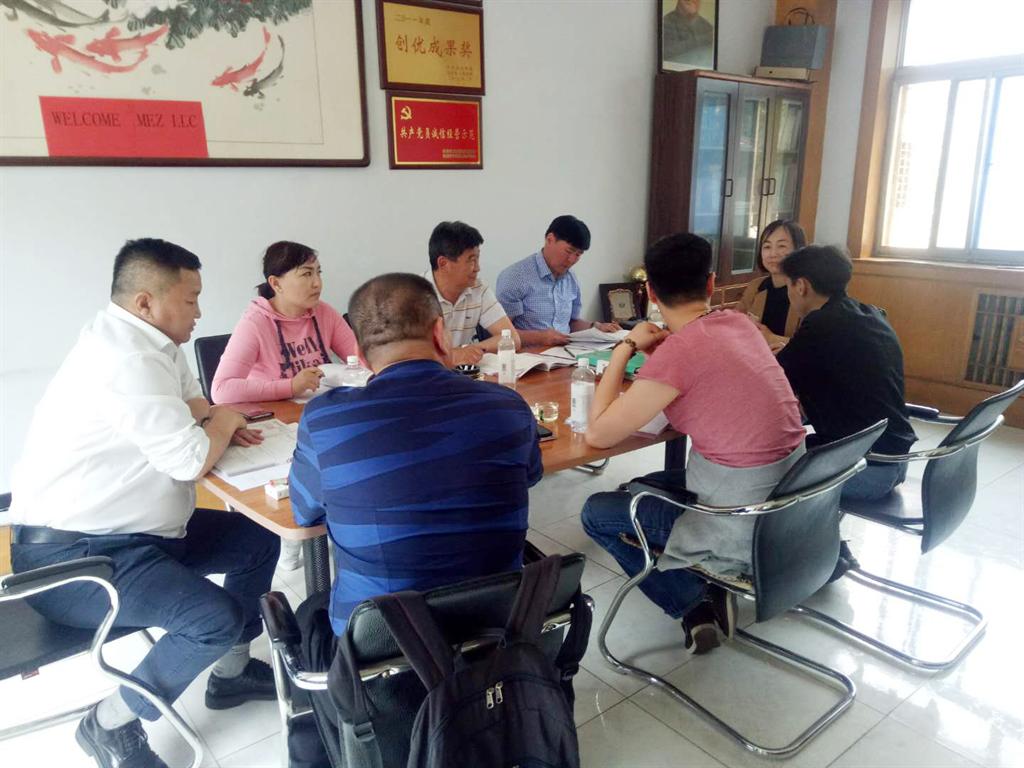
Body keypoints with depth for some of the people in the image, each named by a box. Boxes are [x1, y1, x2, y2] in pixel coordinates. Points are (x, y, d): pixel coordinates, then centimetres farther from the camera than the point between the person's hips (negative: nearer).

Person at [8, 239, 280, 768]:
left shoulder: (149, 341, 7)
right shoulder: (127, 359, -26)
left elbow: (189, 403, 19)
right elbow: (191, 461, -25)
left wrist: (216, 421, -3)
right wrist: (224, 423, -5)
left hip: (133, 528, 11)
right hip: (71, 553, -10)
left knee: (261, 540, 9)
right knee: (216, 618, -26)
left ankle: (231, 674, 25)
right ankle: (110, 725, 1)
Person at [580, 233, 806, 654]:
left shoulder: (678, 350, -23)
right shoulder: (738, 322, 1)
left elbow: (597, 434, -16)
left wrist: (626, 347, -9)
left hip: (744, 526, -8)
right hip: (788, 503, 8)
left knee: (597, 514, 9)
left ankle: (695, 604, 7)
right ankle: (710, 589, 19)